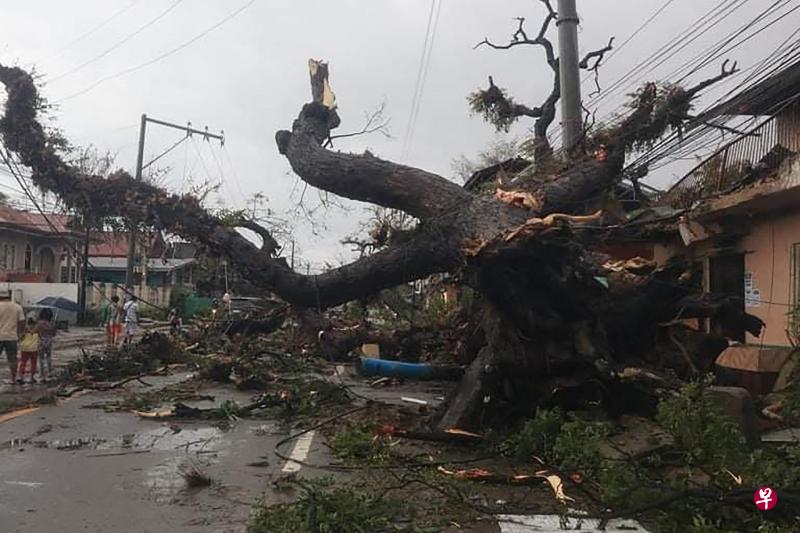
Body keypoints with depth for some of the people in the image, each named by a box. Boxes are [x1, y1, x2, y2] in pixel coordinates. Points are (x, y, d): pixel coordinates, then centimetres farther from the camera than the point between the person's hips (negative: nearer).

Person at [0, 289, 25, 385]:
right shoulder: (17, 307, 5)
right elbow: (21, 321, 3)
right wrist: (17, 333, 10)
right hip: (12, 336, 2)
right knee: (12, 359, 9)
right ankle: (14, 379, 12)